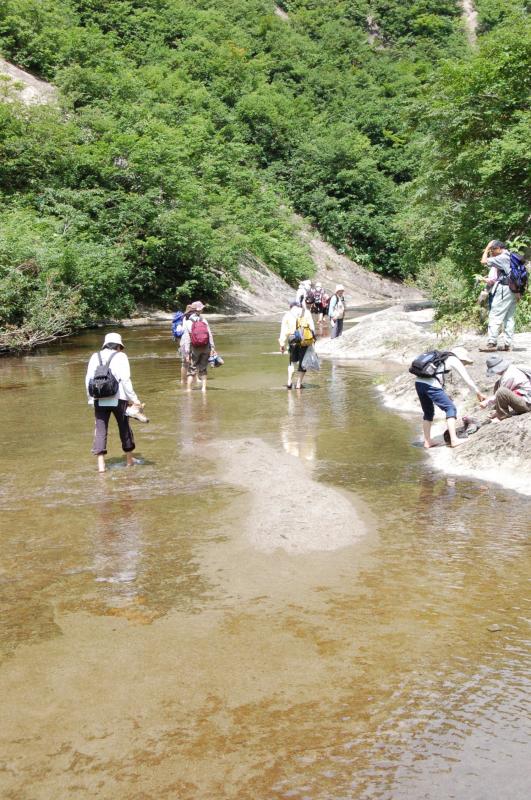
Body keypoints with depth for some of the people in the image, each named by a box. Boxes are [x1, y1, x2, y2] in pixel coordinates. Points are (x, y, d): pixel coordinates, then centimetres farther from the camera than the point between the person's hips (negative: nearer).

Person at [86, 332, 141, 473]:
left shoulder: (95, 357, 9)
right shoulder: (120, 356, 0)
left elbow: (88, 380, 7)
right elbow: (125, 379, -8)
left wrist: (91, 399, 15)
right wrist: (134, 399, -4)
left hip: (99, 399, 2)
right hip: (118, 398, -2)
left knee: (100, 430, 5)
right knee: (124, 428, 14)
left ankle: (101, 464, -4)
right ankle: (129, 459, 27)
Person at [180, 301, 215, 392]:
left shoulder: (187, 323, -7)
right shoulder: (204, 321, 1)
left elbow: (186, 339, -10)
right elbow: (210, 335, 0)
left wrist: (187, 353, -8)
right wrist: (212, 347, 5)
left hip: (194, 350, -2)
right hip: (205, 348, 2)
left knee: (191, 370, 5)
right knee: (203, 370, 14)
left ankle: (188, 389, 1)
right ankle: (204, 387, 10)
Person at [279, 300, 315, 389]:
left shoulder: (287, 315, 7)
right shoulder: (306, 312, 7)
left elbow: (283, 331, 4)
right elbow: (312, 326, 0)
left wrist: (282, 345, 7)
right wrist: (313, 338, 4)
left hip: (293, 341, 1)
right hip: (305, 341, -1)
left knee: (292, 361, 17)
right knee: (302, 362, 8)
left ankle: (289, 381, 6)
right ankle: (298, 384, 8)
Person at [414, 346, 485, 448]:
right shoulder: (454, 360, 9)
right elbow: (467, 379, 11)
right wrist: (478, 393, 21)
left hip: (419, 382, 8)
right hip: (431, 385, -7)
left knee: (428, 412, 22)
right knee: (450, 408, 1)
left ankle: (427, 442, 22)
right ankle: (454, 440, -5)